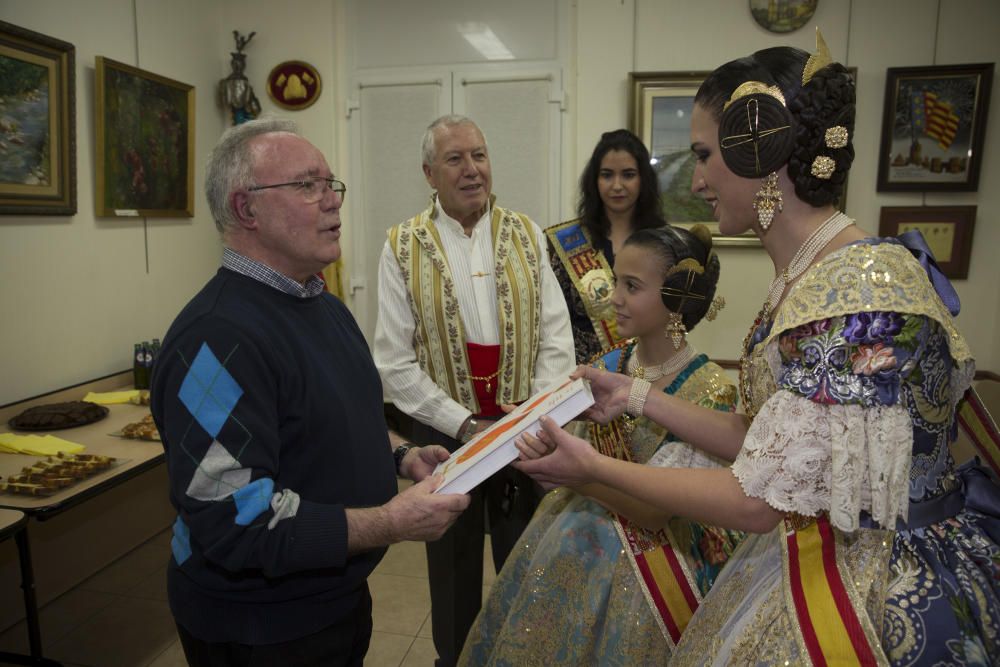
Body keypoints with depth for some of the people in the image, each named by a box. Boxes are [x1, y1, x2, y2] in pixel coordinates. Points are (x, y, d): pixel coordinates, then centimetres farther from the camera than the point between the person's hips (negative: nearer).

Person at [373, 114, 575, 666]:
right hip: (445, 433, -1)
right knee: (453, 568, 18)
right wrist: (466, 425, -14)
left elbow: (555, 336, -1)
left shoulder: (526, 236, 1)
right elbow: (396, 363, -8)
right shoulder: (403, 248, -5)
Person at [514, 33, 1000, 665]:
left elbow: (759, 500, -24)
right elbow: (760, 439, 4)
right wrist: (636, 396, 5)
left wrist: (594, 466, -15)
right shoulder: (809, 275, 2)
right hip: (817, 562, 8)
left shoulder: (858, 292, -27)